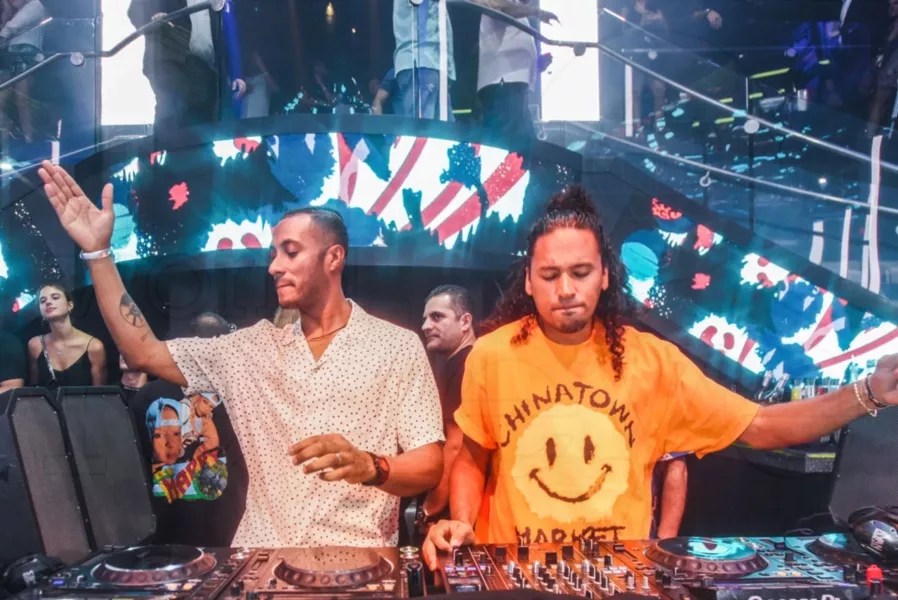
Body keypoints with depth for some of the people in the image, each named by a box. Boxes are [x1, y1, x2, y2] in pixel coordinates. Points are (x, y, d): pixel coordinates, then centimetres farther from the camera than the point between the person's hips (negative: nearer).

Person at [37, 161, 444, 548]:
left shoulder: (398, 346, -1)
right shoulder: (255, 345, 11)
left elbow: (429, 468, -5)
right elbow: (144, 353, 6)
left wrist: (368, 466, -26)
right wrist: (97, 252, 2)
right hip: (258, 558, 4)